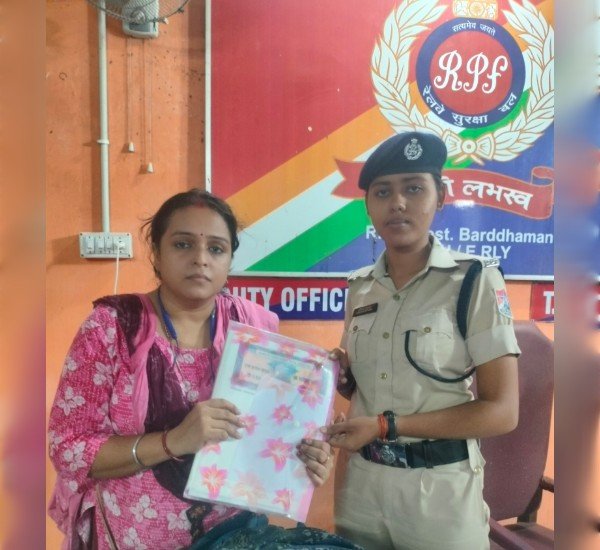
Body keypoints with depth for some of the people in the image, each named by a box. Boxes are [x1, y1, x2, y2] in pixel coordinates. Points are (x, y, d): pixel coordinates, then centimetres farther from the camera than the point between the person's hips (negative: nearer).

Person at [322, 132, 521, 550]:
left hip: (439, 490, -4)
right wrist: (337, 374, -7)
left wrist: (386, 425, -19)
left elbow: (502, 411, -14)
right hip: (359, 483, 4)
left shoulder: (476, 280, -12)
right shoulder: (360, 287, 2)